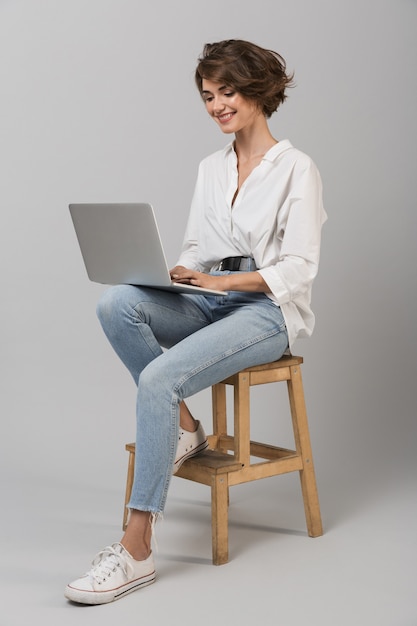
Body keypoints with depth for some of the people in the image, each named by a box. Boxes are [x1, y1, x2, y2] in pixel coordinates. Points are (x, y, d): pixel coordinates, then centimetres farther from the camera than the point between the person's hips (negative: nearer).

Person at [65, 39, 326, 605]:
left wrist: (219, 279, -21)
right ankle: (183, 429, -10)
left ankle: (137, 548, -25)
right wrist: (180, 274, -8)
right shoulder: (210, 168, 15)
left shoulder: (296, 169, -4)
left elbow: (298, 269, -11)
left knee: (160, 379, -31)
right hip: (212, 301, 6)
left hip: (269, 310, -6)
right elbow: (196, 250, 15)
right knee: (117, 303, -25)